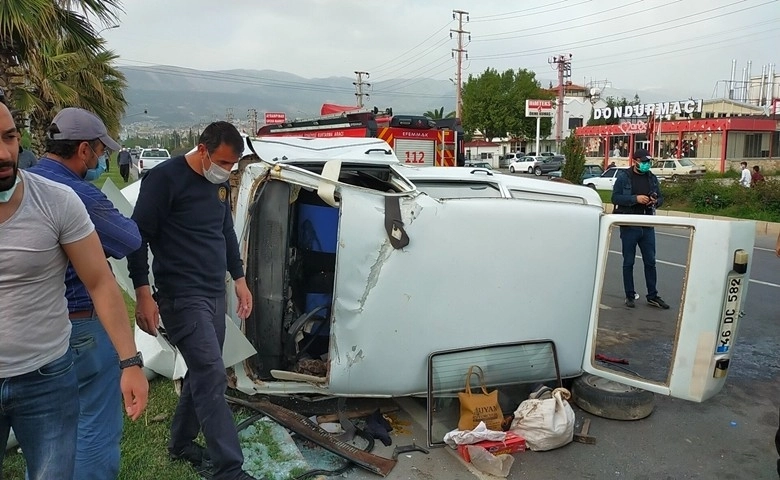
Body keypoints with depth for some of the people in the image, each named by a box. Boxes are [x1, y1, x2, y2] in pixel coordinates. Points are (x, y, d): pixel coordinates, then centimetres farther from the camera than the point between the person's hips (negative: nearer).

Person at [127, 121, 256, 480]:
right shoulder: (164, 178, -13)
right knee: (212, 377, -10)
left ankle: (181, 443, 34)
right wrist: (143, 294, -16)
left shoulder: (220, 184, 11)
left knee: (202, 372, 15)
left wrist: (239, 278, 19)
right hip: (182, 297, -8)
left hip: (215, 295, 8)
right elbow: (139, 236, -13)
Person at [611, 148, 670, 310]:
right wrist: (635, 198, -22)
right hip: (629, 226, -4)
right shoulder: (623, 177, -4)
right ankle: (630, 296, 15)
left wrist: (656, 201, -8)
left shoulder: (652, 178, 9)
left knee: (650, 262, 8)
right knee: (628, 263, 4)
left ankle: (652, 296, 17)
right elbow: (615, 198, -11)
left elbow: (661, 198, 15)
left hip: (648, 226, 4)